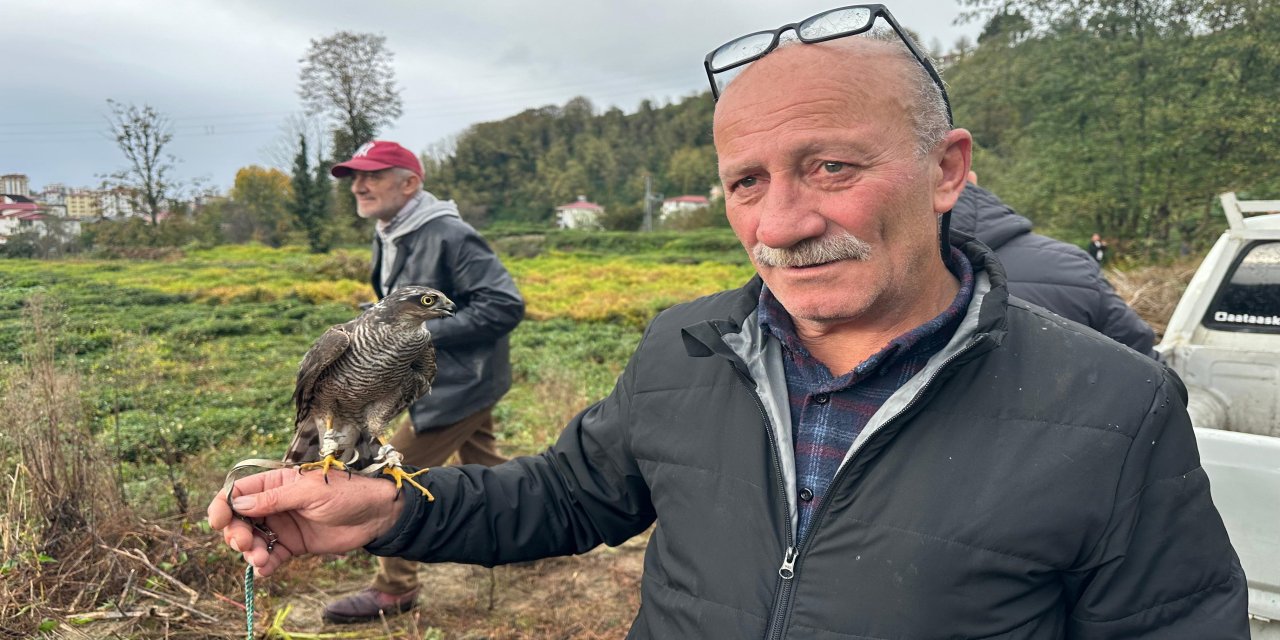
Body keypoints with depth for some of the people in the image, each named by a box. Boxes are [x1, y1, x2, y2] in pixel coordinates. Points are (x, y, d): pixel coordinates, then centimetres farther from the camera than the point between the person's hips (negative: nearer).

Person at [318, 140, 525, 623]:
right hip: (452, 379, 9)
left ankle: (394, 590, 13)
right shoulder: (387, 238, 5)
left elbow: (505, 306, -26)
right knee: (483, 467, 22)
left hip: (459, 382, -9)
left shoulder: (449, 236, -23)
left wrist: (425, 333, -25)